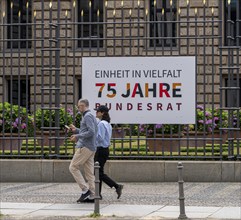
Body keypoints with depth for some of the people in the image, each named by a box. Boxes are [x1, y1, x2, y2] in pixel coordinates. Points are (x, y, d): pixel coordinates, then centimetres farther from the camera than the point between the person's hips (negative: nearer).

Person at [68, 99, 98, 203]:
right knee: (89, 172, 6)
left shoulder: (87, 116, -11)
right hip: (91, 148, 10)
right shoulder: (92, 116, 21)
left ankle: (85, 190, -9)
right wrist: (76, 130, 22)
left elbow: (91, 132, -21)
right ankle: (92, 195, 3)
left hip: (85, 147, -10)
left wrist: (77, 136, -16)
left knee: (73, 167, -4)